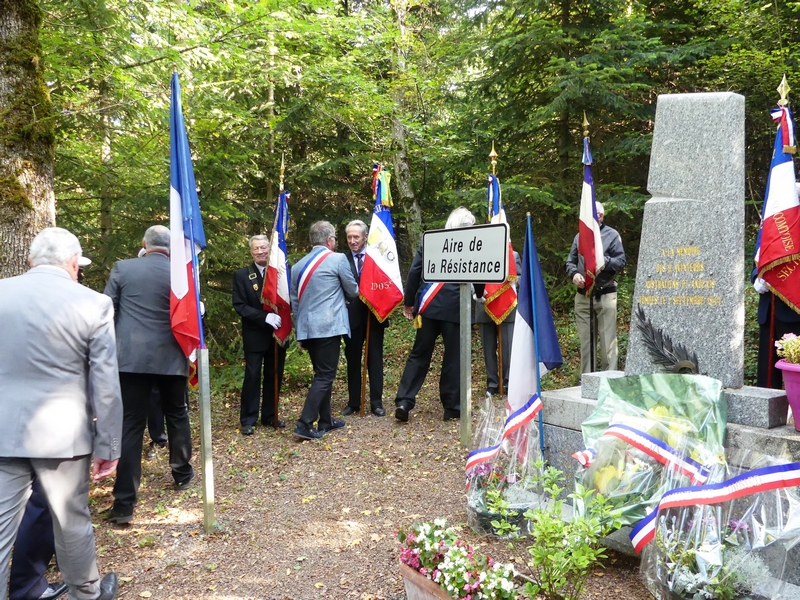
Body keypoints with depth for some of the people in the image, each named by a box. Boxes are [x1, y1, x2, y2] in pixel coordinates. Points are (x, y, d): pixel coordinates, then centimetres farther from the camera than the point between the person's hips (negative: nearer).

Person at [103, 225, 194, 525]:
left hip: (131, 357, 0)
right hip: (170, 358, 1)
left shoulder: (122, 268, 1)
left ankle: (124, 502, -1)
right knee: (177, 415, 21)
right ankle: (182, 472, 38)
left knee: (131, 424, 0)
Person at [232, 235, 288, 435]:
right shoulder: (241, 275, -2)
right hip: (255, 335, -3)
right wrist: (265, 317, -21)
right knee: (252, 377, 0)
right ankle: (248, 420, 10)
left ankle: (269, 416, 23)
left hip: (278, 333, 3)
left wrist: (282, 317, -15)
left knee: (274, 377, 10)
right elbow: (240, 306, -9)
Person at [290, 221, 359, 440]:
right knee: (325, 376, -3)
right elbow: (353, 292, 4)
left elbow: (295, 301, 16)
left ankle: (325, 420, 23)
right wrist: (341, 295, 28)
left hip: (307, 328, 7)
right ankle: (305, 424, -9)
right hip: (329, 327, -7)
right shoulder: (337, 259, -5)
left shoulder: (299, 265, 13)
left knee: (321, 374, 17)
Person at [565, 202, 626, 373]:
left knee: (608, 341, -3)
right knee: (585, 341, 9)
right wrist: (574, 274, -7)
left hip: (605, 296, -4)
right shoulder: (580, 236, 14)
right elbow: (570, 261, 14)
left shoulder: (612, 235, 2)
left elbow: (621, 262, -4)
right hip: (582, 296, 4)